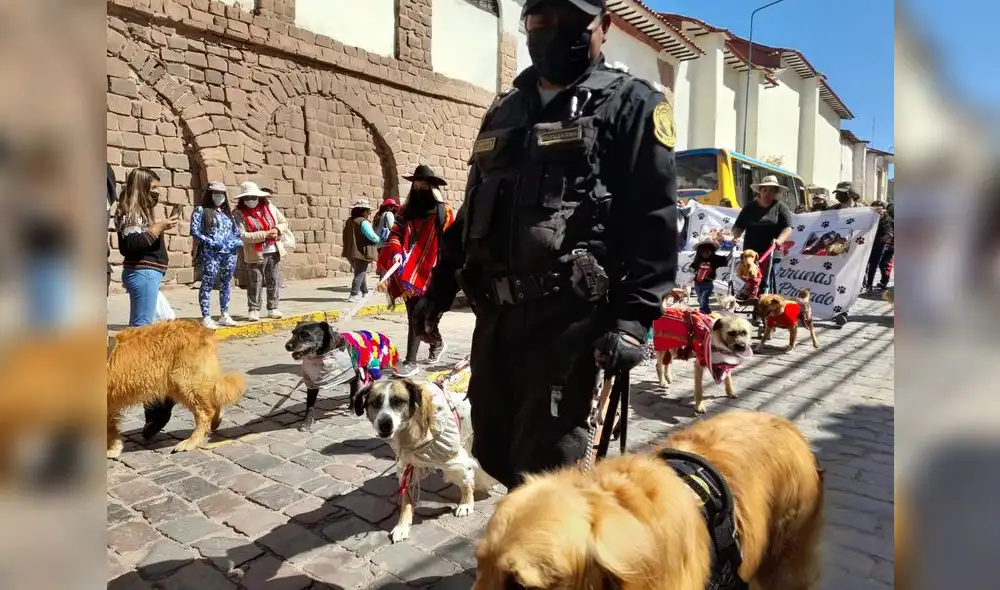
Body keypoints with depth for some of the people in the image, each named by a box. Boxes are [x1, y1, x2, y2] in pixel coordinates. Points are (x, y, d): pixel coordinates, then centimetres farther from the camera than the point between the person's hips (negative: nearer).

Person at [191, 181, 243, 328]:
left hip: (230, 253, 6)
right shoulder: (201, 210, 2)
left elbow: (236, 232, 21)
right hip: (210, 254, -6)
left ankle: (225, 315, 20)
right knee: (207, 284, -4)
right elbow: (195, 232, -7)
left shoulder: (227, 212, 19)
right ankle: (206, 317, -2)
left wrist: (238, 242, 1)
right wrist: (211, 243, -17)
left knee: (226, 284, 11)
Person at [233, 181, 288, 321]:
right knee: (255, 283, -1)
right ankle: (254, 309, 10)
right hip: (256, 255, -4)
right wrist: (265, 235, -21)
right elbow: (242, 235, -17)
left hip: (274, 252, 4)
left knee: (274, 282, 9)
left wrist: (277, 230, -9)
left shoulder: (270, 207, 6)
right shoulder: (239, 214, -7)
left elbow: (284, 222, 14)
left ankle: (273, 308, 20)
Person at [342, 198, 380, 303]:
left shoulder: (349, 221, 9)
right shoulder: (363, 222, -16)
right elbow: (372, 237, -20)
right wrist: (379, 240, 0)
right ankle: (353, 295, -6)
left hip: (351, 252, 8)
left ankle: (364, 292, 32)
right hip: (362, 252, -8)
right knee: (360, 273, -2)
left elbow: (346, 237, 16)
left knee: (360, 272, 21)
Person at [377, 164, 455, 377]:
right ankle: (437, 344, 38)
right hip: (407, 272, 6)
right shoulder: (406, 211, 11)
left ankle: (411, 361, -3)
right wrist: (396, 252, -14)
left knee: (416, 316, -8)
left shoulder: (444, 213, -3)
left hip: (428, 272, -6)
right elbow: (396, 233, 5)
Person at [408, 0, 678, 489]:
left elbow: (653, 222, -8)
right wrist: (439, 288, 18)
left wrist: (633, 317, -18)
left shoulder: (630, 104, 1)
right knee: (493, 451, 16)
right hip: (495, 312, 7)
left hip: (568, 315, -7)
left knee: (543, 467, -2)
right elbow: (472, 211, 22)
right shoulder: (504, 111, 21)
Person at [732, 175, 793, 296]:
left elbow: (787, 228, -3)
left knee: (766, 284, -10)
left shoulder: (781, 207, 8)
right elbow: (738, 226, 14)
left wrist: (779, 240, -21)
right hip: (750, 252, 3)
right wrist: (736, 237, -7)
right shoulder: (750, 207, 16)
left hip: (771, 253, -2)